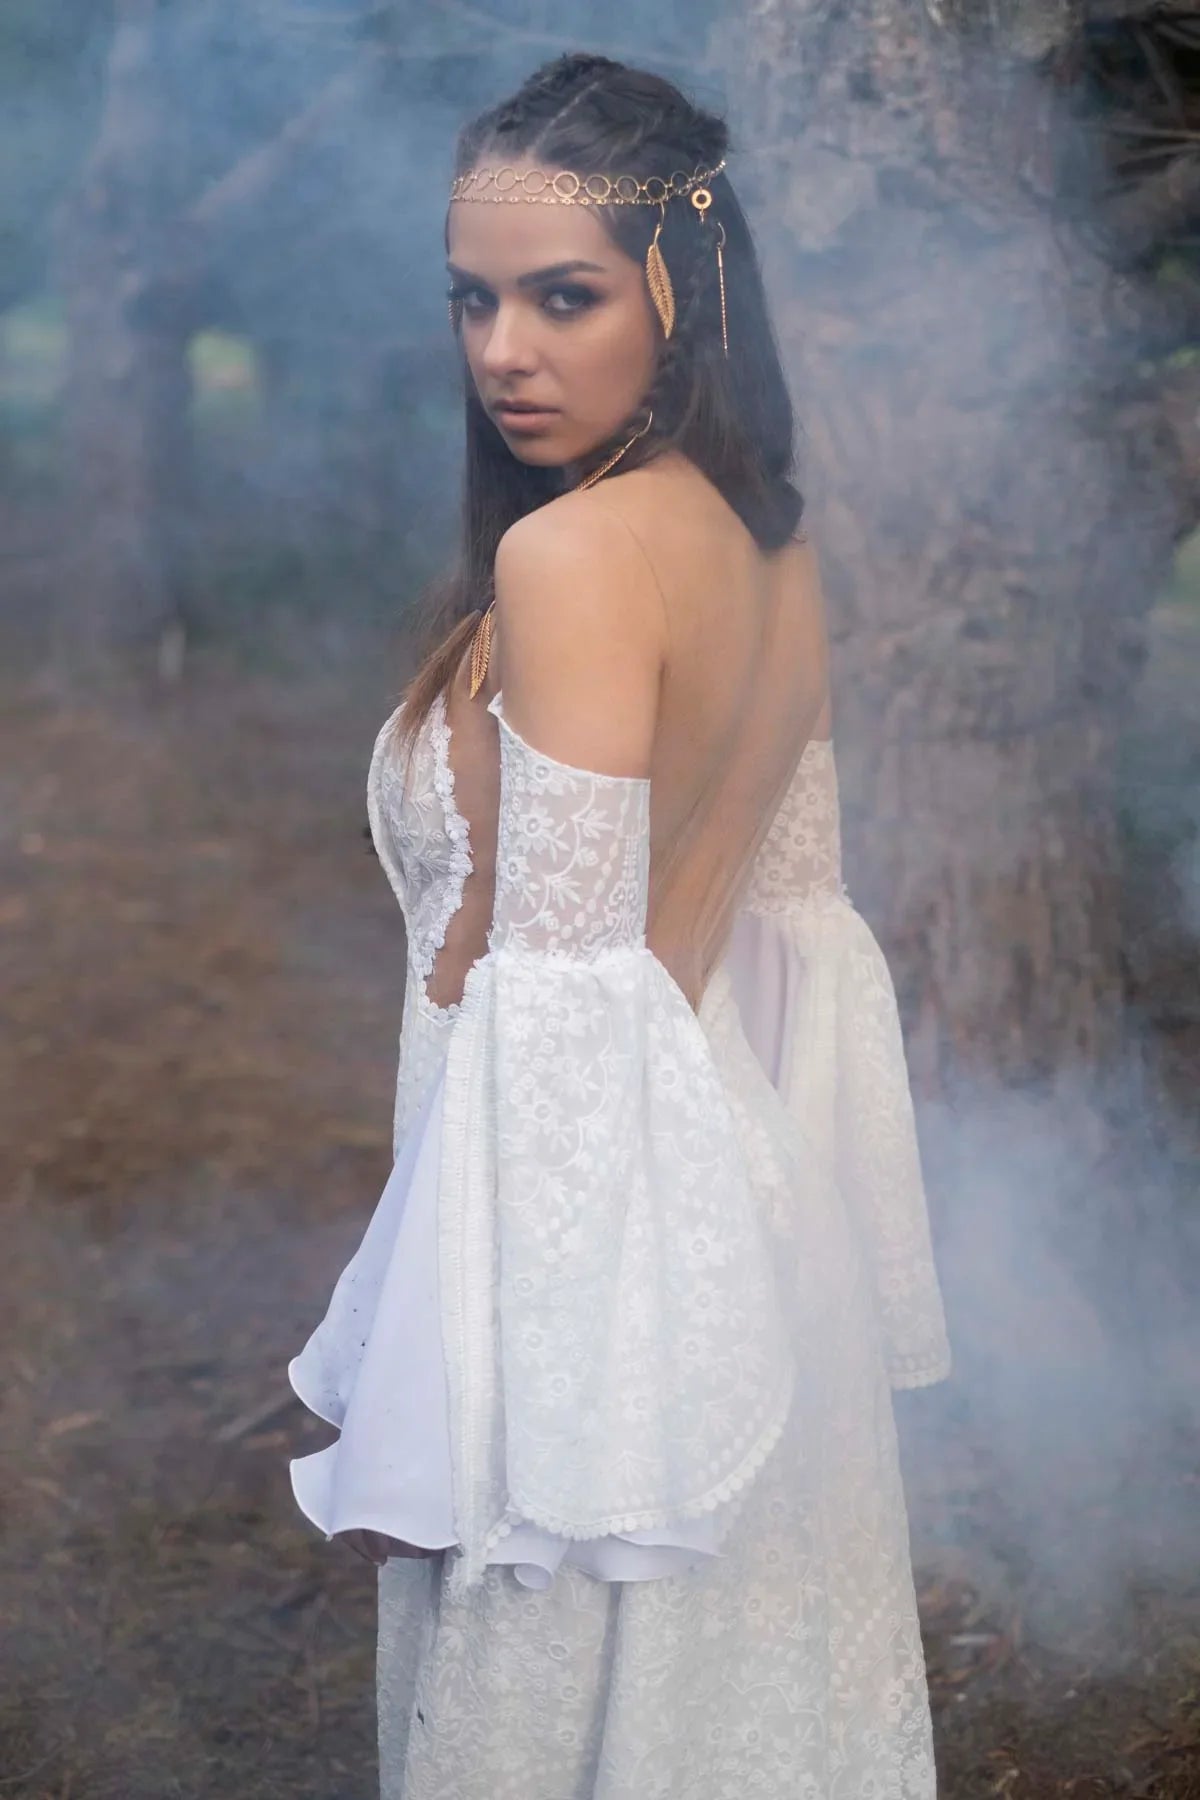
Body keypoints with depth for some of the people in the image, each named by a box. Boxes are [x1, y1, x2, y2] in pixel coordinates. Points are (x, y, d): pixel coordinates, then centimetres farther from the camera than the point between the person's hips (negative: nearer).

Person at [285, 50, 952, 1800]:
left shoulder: (569, 555, -21)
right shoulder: (770, 542, 5)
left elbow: (565, 1003, -23)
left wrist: (449, 1408, -18)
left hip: (589, 1212, -9)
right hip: (759, 1221, 9)